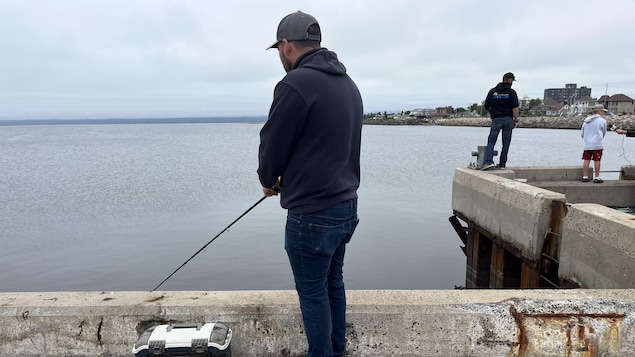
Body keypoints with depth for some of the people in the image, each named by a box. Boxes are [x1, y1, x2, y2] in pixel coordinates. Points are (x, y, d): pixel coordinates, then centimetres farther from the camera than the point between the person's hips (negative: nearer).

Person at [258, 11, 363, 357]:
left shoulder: (295, 84, -16)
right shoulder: (348, 83, 11)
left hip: (311, 214, -8)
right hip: (345, 206, 9)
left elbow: (272, 146, -11)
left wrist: (268, 181, 10)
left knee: (313, 293, 8)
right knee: (333, 284, 20)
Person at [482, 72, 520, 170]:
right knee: (506, 143, 6)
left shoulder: (492, 91, 6)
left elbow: (486, 107, 9)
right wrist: (516, 120, -3)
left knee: (491, 141, 1)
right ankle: (502, 164, 8)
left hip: (496, 120, 1)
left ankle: (489, 161, -17)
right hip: (508, 119, 0)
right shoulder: (511, 92, -1)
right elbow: (515, 108, -9)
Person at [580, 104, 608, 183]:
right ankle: (597, 178, 6)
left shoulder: (586, 120, 7)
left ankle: (585, 177, 12)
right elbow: (604, 133, 8)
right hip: (597, 144, -4)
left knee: (586, 160, 7)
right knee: (597, 160, 2)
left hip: (587, 144, 4)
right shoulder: (602, 121, -4)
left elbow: (582, 133, 11)